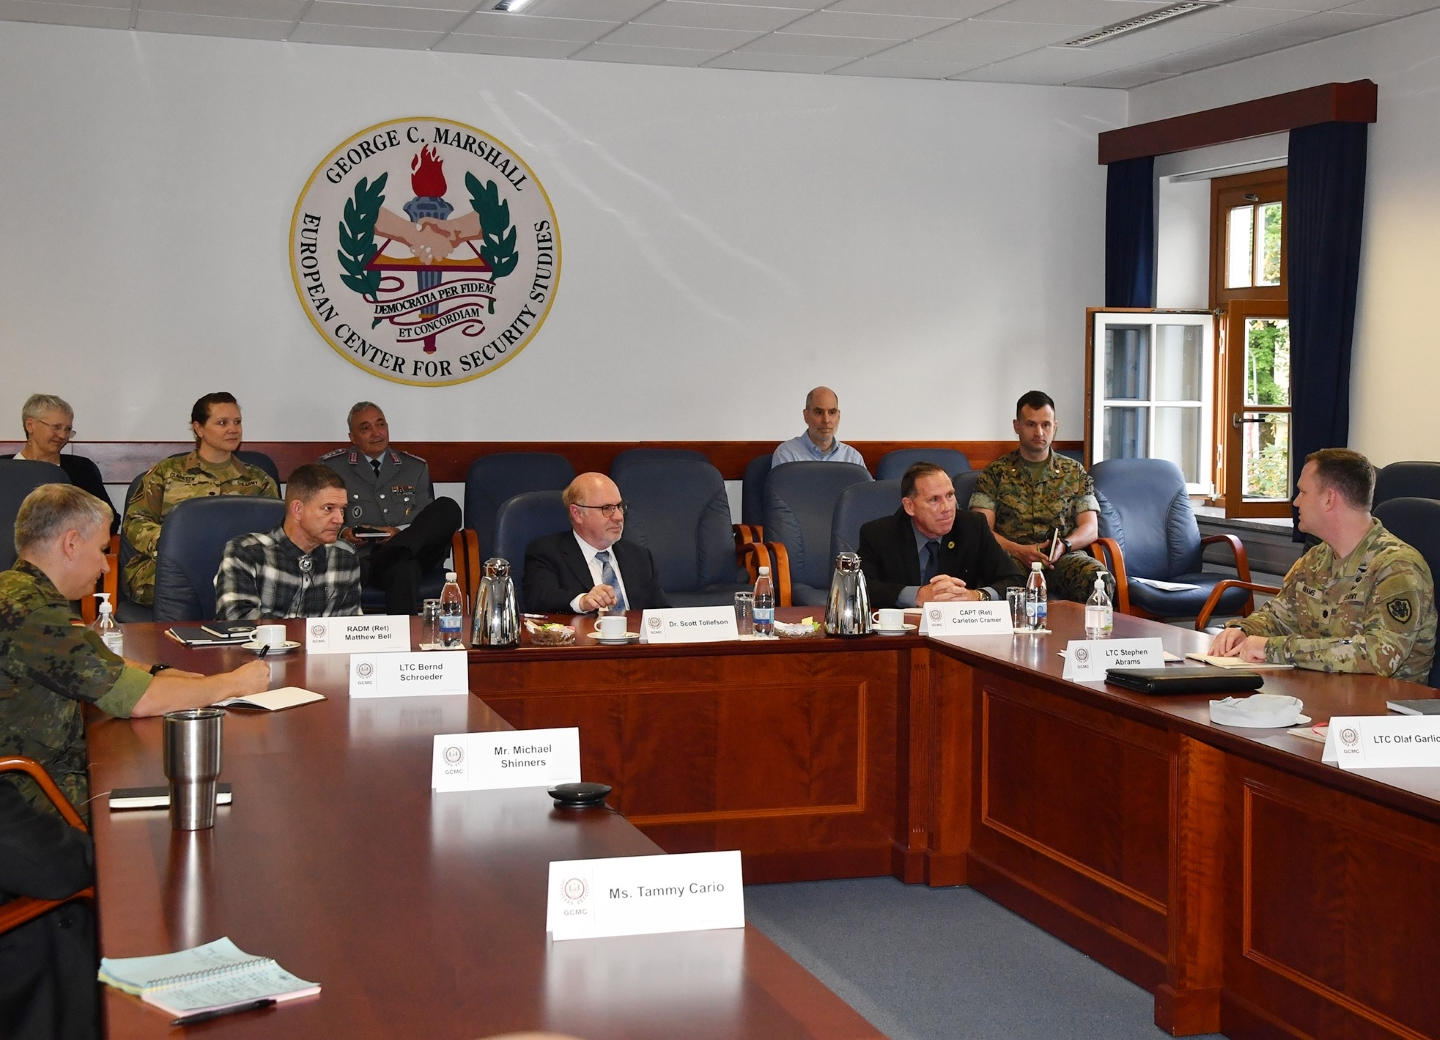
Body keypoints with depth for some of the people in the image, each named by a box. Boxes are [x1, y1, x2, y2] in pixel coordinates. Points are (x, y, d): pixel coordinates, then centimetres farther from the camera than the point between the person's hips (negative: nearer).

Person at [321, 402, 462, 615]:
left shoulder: (415, 468, 22)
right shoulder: (330, 467, 16)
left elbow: (424, 522, 15)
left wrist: (401, 533, -8)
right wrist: (342, 533, -8)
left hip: (408, 549, 5)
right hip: (358, 556, -5)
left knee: (448, 509, -29)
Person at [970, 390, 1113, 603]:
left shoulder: (1074, 472, 20)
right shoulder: (995, 473, 13)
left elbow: (1090, 529, 12)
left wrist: (1064, 545, -10)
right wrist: (1018, 550, -14)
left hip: (1063, 557, 2)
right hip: (1011, 556, -2)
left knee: (1101, 580, -33)